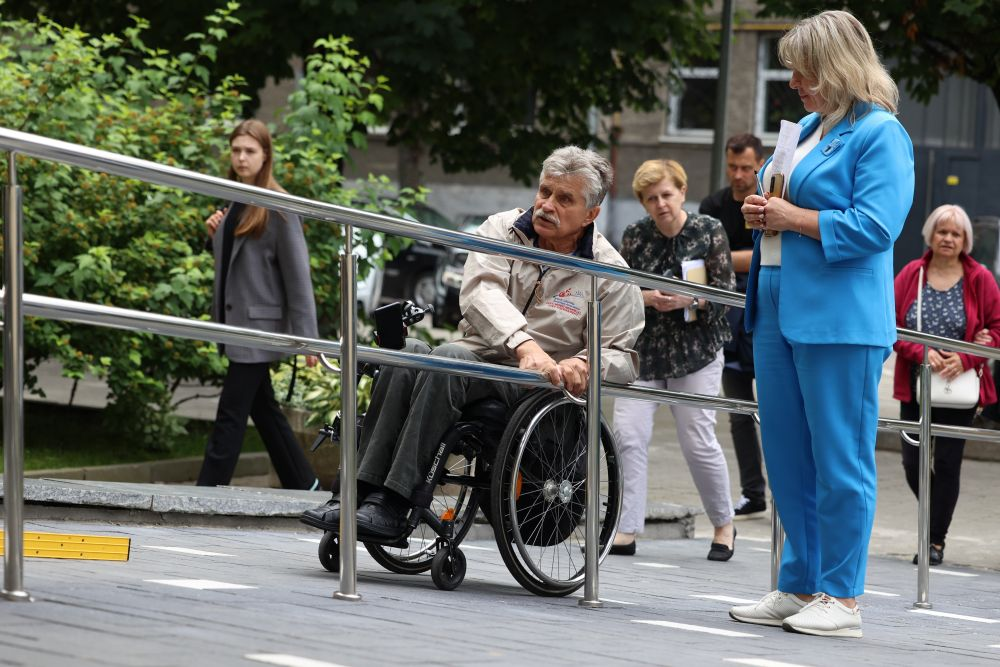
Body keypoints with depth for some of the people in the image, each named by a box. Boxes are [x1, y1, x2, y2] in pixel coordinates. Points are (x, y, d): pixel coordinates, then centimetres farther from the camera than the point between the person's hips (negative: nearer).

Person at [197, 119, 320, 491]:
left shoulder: (277, 209, -10)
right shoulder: (233, 203, 13)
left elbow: (297, 275, -12)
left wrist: (305, 335, -16)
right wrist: (215, 234, 2)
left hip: (259, 324, -8)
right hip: (235, 323, 8)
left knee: (230, 416, -8)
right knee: (264, 411, 12)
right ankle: (303, 486, 20)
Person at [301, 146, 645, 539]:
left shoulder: (611, 274, 2)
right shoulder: (502, 230, 7)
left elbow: (623, 358, 3)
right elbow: (480, 290, -12)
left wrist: (584, 365, -21)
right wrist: (524, 344, -30)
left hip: (535, 389, -4)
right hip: (477, 357, 4)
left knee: (447, 360, -33)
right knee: (405, 355, -29)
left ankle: (390, 508, -39)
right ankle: (360, 491, -35)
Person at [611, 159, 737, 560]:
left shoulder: (709, 232, -3)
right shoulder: (635, 237, 4)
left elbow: (725, 292, -4)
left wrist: (686, 301, -20)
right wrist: (648, 298, -15)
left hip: (695, 351, -2)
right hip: (644, 350, 3)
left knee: (699, 442, -3)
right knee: (628, 434, -11)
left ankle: (724, 525, 18)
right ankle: (627, 531, -7)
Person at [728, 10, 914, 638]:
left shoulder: (881, 134, -8)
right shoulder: (806, 127, 18)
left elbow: (875, 227, -18)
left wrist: (794, 217, -13)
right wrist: (762, 211, 6)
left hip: (840, 321, -9)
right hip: (780, 314, 9)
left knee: (840, 461, -4)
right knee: (786, 458, 11)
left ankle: (841, 597, 1)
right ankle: (799, 587, 19)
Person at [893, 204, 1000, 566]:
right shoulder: (910, 275, 0)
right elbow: (891, 325, -1)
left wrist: (966, 359, -15)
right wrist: (922, 353, -16)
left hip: (959, 389, -2)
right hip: (915, 387, 2)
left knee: (947, 464, 0)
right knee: (913, 463, 3)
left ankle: (936, 539, 11)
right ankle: (937, 517, 29)